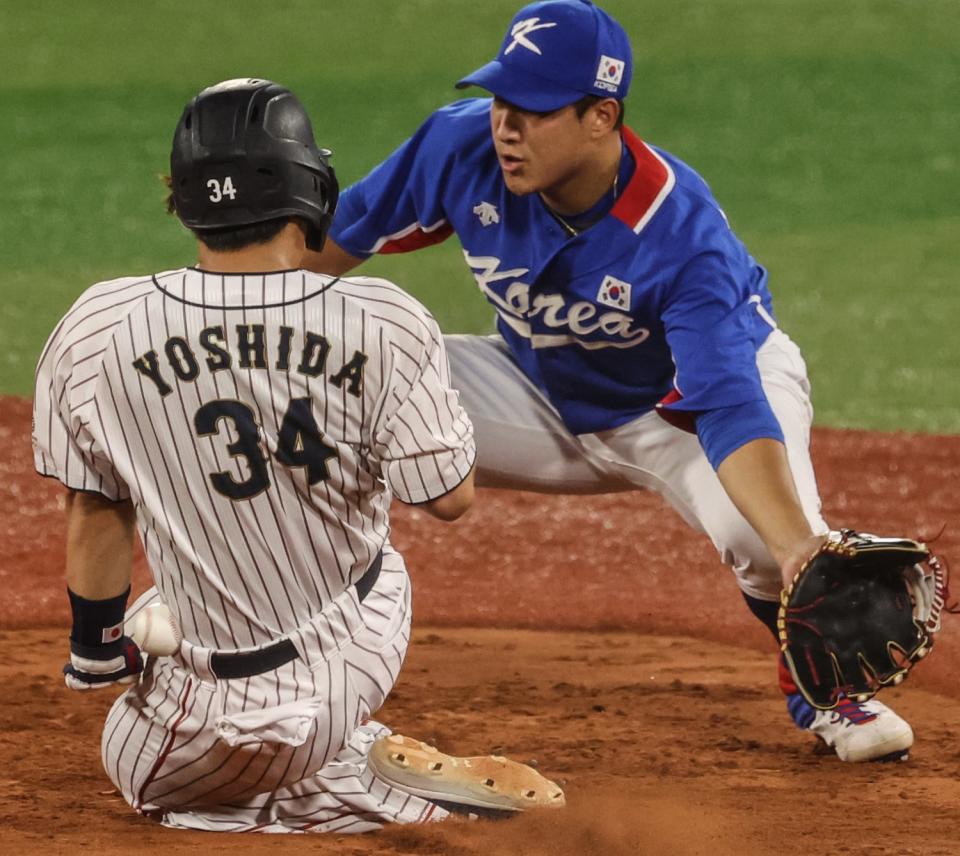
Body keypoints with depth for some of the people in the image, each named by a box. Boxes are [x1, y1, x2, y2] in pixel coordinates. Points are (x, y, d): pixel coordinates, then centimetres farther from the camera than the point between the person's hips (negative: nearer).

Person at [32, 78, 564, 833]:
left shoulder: (96, 331, -14)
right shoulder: (383, 325, -17)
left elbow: (96, 516, -4)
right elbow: (451, 496, -6)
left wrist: (96, 650, 12)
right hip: (364, 653, 3)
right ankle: (366, 758, 17)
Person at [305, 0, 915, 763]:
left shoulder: (679, 234, -38)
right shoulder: (465, 146, -25)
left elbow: (731, 411, -45)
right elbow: (341, 236, -8)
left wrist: (797, 546, -60)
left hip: (687, 402, -4)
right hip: (545, 398, 5)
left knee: (763, 527, -36)